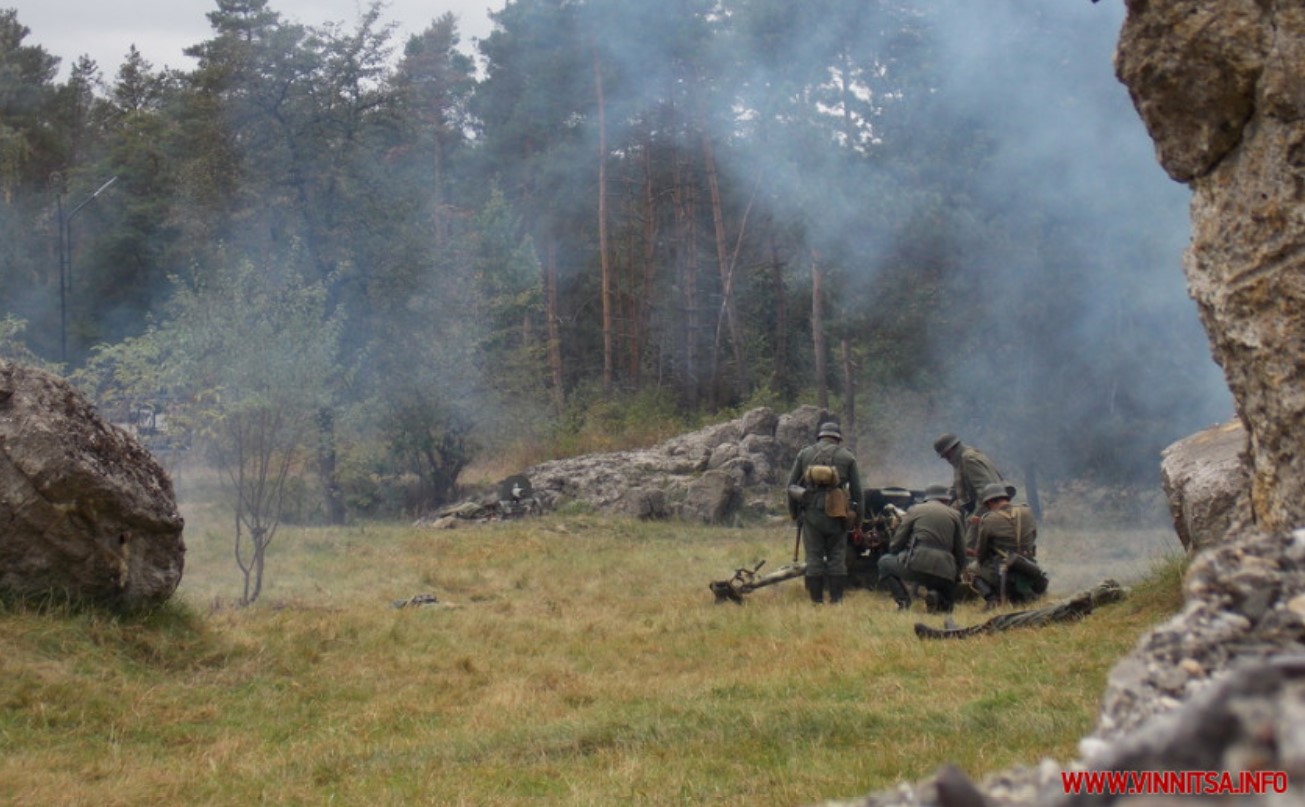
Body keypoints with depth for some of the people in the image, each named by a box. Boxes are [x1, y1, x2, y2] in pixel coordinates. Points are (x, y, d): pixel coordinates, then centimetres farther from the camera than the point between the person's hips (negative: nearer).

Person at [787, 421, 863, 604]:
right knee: (836, 555, 6)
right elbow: (856, 491, 6)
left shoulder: (804, 454, 10)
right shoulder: (847, 457, 8)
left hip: (811, 512, 1)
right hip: (836, 513, 0)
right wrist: (856, 517, 12)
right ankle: (836, 598, 3)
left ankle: (816, 600, 2)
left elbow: (791, 484, 8)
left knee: (814, 556, 3)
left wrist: (794, 512, 16)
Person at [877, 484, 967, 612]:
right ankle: (936, 597, -8)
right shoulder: (955, 515, 18)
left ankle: (902, 598, 3)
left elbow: (895, 544, 15)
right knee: (946, 604, 28)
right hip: (944, 572, 2)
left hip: (917, 564, -2)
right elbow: (961, 553, 15)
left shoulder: (915, 509, 15)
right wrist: (955, 575, 28)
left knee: (884, 562, 25)